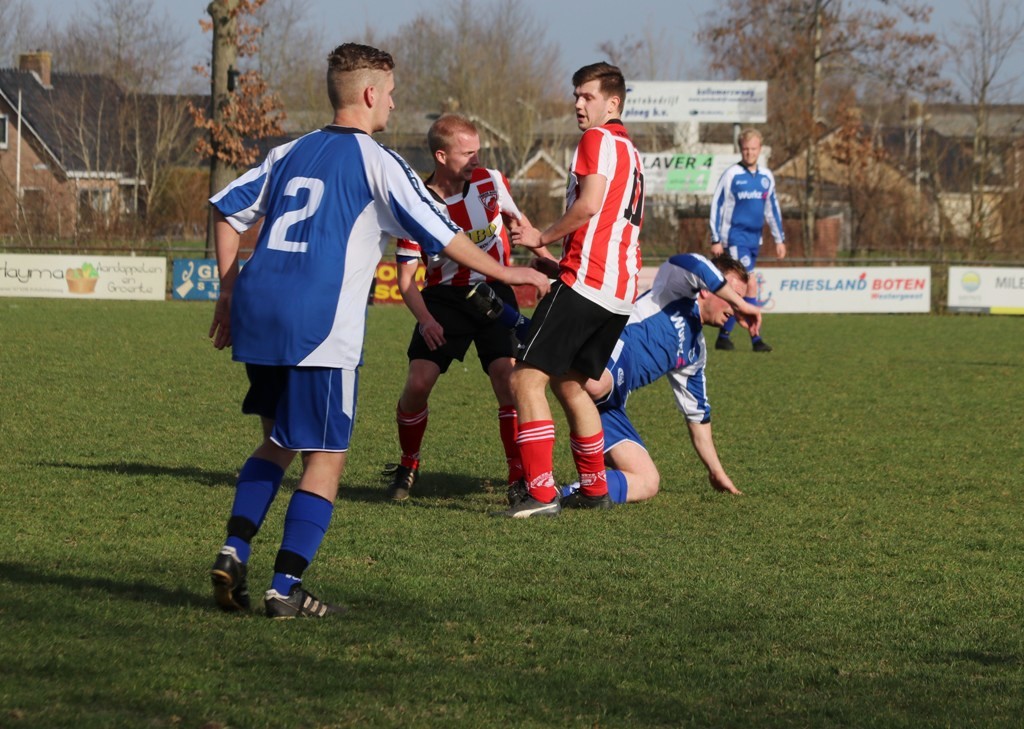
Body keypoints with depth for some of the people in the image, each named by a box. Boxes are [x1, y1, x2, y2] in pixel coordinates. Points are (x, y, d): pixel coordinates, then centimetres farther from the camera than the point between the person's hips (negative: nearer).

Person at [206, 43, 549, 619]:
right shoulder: (376, 161, 0)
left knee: (277, 442, 22)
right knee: (326, 458, 2)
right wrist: (504, 272, 12)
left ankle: (234, 552, 5)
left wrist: (230, 294, 26)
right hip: (320, 329, -7)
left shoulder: (289, 154, 19)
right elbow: (438, 232, 0)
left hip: (258, 312, 7)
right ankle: (286, 590, -2)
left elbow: (227, 210, 21)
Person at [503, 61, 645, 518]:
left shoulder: (598, 140, -4)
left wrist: (543, 237, -5)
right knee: (570, 384, 21)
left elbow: (589, 203, -18)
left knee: (527, 378, -11)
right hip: (619, 293, 10)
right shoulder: (630, 153, 25)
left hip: (585, 282, -10)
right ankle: (595, 488, 23)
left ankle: (541, 493, -18)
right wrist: (561, 267, 24)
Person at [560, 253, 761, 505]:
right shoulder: (674, 294, 8)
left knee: (647, 483, 0)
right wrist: (742, 305, -8)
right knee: (598, 385, -47)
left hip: (608, 405, 9)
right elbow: (689, 266, -17)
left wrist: (716, 472, 42)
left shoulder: (696, 351, 31)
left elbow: (697, 413, 41)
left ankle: (569, 494, -9)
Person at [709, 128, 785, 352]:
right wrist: (716, 240, -8)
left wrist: (779, 239, 17)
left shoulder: (766, 177, 10)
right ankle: (755, 338, -11)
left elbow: (772, 208, 18)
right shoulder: (731, 175, -6)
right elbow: (716, 207, -5)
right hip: (735, 238, -6)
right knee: (750, 284, -14)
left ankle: (724, 335, 12)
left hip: (754, 239, 6)